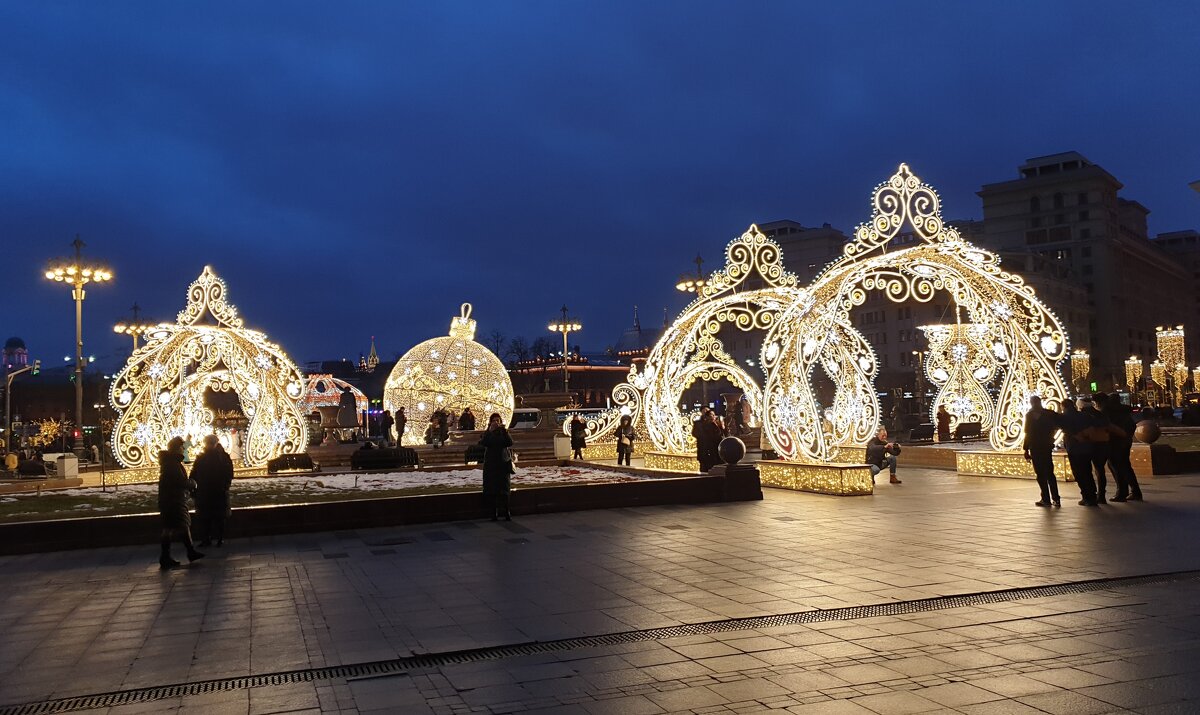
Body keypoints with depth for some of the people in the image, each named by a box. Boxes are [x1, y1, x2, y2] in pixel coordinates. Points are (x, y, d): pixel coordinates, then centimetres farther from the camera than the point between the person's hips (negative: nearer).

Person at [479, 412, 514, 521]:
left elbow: (510, 443, -10)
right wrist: (490, 431, -19)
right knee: (491, 490, -3)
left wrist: (504, 430, -18)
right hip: (490, 465, 0)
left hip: (503, 464, 0)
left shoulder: (503, 432, 7)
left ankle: (506, 513, -4)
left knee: (504, 490, -5)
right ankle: (494, 513, 3)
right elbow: (482, 443, -13)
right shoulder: (487, 434, 7)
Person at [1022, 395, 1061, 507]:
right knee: (1050, 473, 12)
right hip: (1047, 446, 4)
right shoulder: (1049, 413, 5)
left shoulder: (1030, 415, -7)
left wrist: (1026, 450, -8)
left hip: (1035, 447, -4)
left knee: (1041, 474, -1)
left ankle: (1046, 499, -4)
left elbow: (1028, 433, -10)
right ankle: (1056, 499, 9)